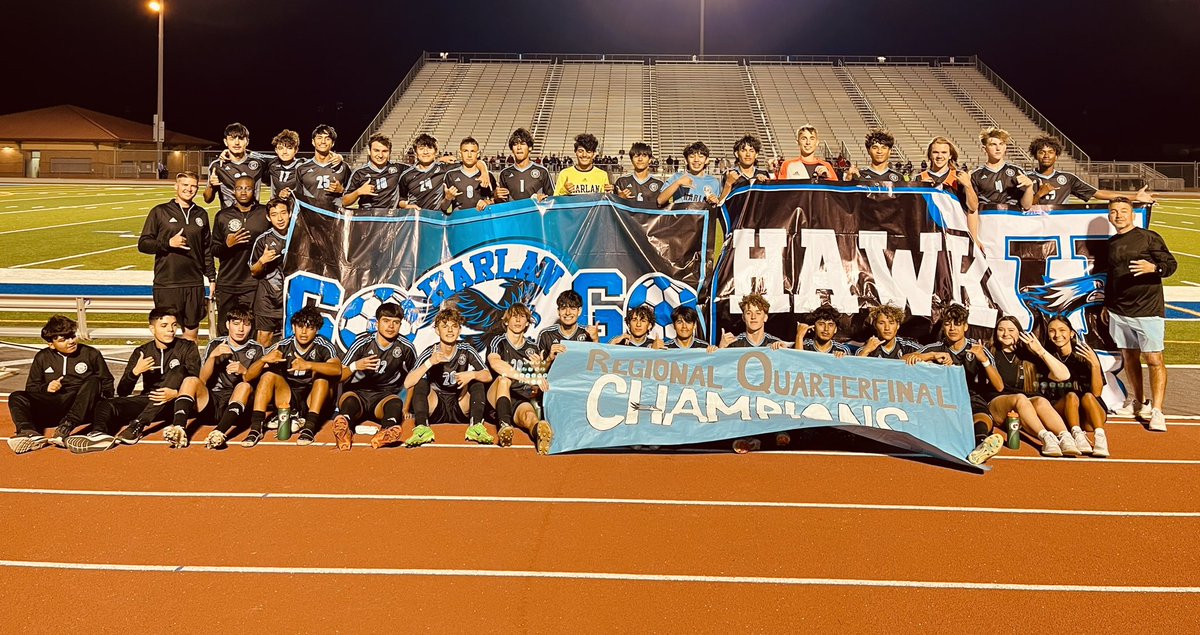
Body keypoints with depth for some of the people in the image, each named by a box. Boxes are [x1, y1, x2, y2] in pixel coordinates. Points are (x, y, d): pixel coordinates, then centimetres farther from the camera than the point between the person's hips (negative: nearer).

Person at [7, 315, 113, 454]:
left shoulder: (91, 354, 9)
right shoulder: (42, 358, 15)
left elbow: (107, 383, 11)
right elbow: (31, 387, 19)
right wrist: (46, 388, -3)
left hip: (83, 408, -2)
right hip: (52, 405, 2)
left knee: (93, 381, -30)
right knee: (16, 397, -17)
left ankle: (66, 427, -49)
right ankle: (28, 432, -48)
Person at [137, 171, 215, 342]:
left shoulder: (201, 214, 12)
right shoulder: (160, 212, 2)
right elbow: (143, 244, 1)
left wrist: (212, 277, 15)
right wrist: (168, 243, -15)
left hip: (195, 284, 3)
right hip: (166, 285, -3)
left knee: (191, 333, 8)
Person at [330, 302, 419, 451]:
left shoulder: (406, 347, 1)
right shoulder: (362, 343, -3)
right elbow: (339, 376, -3)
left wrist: (406, 408, 6)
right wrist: (355, 366, -24)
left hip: (384, 398, 1)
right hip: (357, 393, -1)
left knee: (396, 403, -34)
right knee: (348, 399, -36)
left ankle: (386, 432, -67)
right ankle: (344, 430, -69)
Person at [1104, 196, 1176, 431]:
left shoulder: (1149, 237, -2)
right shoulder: (1111, 243, 13)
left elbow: (1171, 264, -7)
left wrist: (1154, 267, -27)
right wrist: (1106, 303, 22)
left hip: (1148, 310, -5)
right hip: (1119, 310, 5)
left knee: (1154, 359, -7)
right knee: (1129, 356, 12)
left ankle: (1157, 411, -6)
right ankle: (1137, 400, 27)